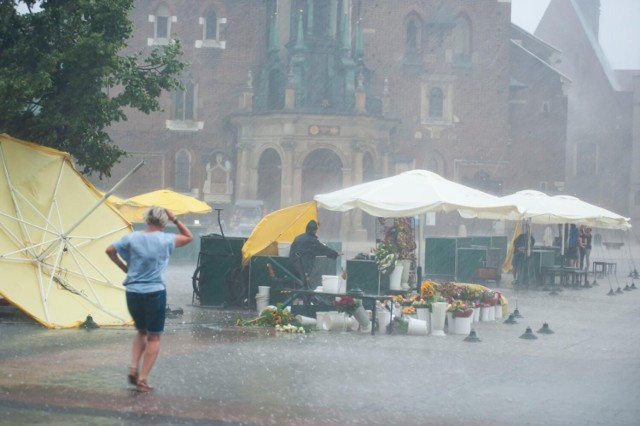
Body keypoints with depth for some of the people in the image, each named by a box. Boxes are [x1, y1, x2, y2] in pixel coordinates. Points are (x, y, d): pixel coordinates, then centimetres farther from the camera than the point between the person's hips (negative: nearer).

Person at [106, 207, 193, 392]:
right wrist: (175, 220, 4)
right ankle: (142, 379, 0)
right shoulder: (165, 239, -5)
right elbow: (189, 237, 11)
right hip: (155, 293, -3)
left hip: (133, 292, 3)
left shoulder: (132, 238, -1)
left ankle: (134, 368, 6)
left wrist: (124, 267, 15)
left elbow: (110, 250, 7)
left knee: (141, 331, 23)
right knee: (153, 337, 6)